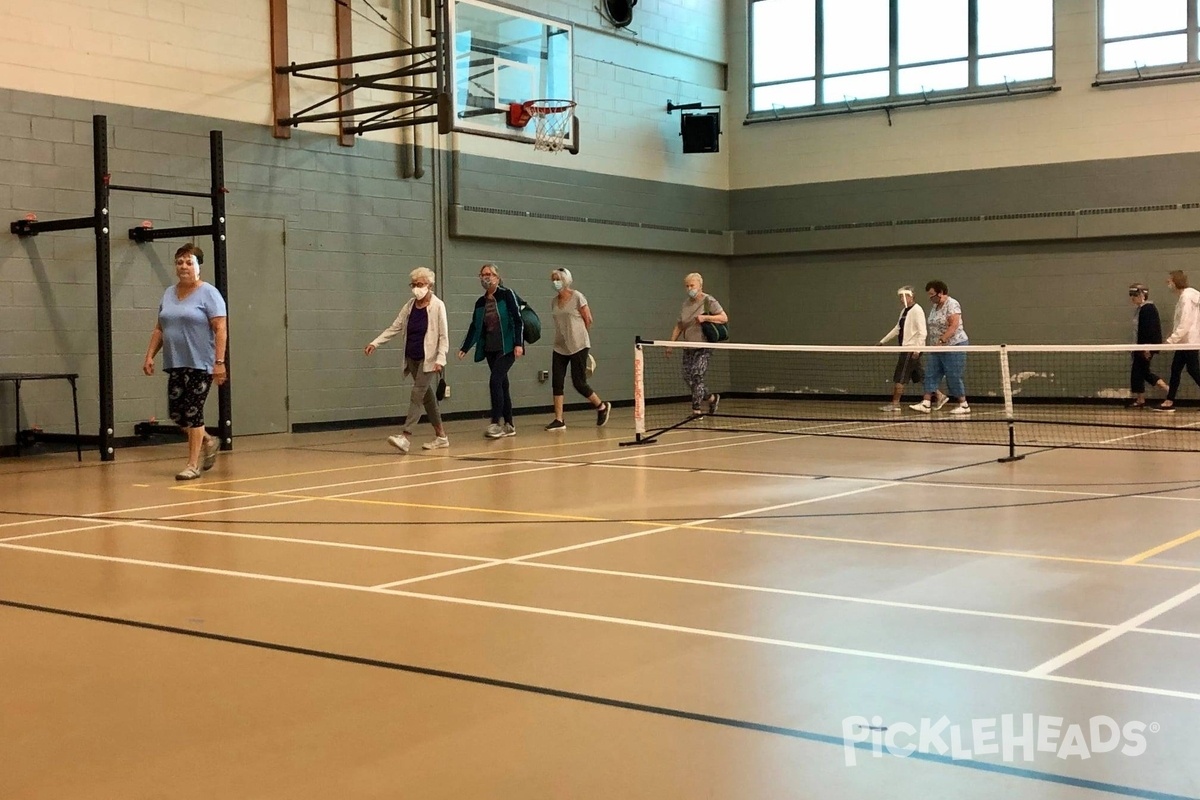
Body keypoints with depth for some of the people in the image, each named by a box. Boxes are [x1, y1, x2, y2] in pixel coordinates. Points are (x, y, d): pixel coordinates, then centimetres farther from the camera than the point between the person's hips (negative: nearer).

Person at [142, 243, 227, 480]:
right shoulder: (169, 294, 13)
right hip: (176, 364, 6)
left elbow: (220, 329, -12)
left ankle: (193, 465, 4)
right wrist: (150, 356, 7)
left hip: (200, 364, -6)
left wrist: (219, 362, -19)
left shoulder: (208, 293, -6)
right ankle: (208, 442, 30)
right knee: (176, 412, 6)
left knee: (192, 411, -5)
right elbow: (159, 329, 17)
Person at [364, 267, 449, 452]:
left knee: (417, 394, -14)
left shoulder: (437, 305, -8)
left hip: (428, 358, -6)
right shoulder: (410, 306, 9)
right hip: (412, 358, 6)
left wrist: (440, 359, -18)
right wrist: (375, 342, 0)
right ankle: (441, 436, 19)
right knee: (426, 395, 10)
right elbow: (394, 327, 10)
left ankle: (405, 437, -23)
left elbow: (443, 336, -10)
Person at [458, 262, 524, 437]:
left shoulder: (507, 294, -4)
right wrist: (465, 348, 10)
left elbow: (518, 319, -10)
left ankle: (495, 423, -16)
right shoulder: (480, 302, 12)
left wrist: (519, 343, -18)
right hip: (490, 349, 6)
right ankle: (509, 425, 14)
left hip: (507, 347, -6)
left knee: (495, 381, -17)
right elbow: (474, 327, 16)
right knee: (502, 384, 8)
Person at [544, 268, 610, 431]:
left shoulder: (577, 297, -8)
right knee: (556, 383, -4)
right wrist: (563, 337, 8)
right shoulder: (554, 302, 8)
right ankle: (559, 420, 0)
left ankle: (602, 406, 20)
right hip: (560, 348, 5)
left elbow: (588, 320, -1)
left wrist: (579, 335, 8)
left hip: (578, 346, -5)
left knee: (579, 383, -5)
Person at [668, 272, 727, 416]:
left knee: (697, 376, -14)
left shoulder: (709, 301, -6)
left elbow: (724, 318, -10)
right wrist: (671, 343, 9)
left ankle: (696, 409, -7)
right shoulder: (686, 304, 12)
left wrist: (705, 318, -21)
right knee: (688, 377, 2)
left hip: (704, 347, -6)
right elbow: (679, 326, 17)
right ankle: (712, 399, 22)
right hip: (689, 348, 6)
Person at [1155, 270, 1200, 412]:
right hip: (1184, 342, 10)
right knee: (1175, 370, 10)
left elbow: (1185, 324, -23)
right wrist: (1173, 338, 11)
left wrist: (1171, 340, -21)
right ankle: (1169, 402, 14)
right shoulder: (1183, 296, 12)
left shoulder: (1187, 297, -17)